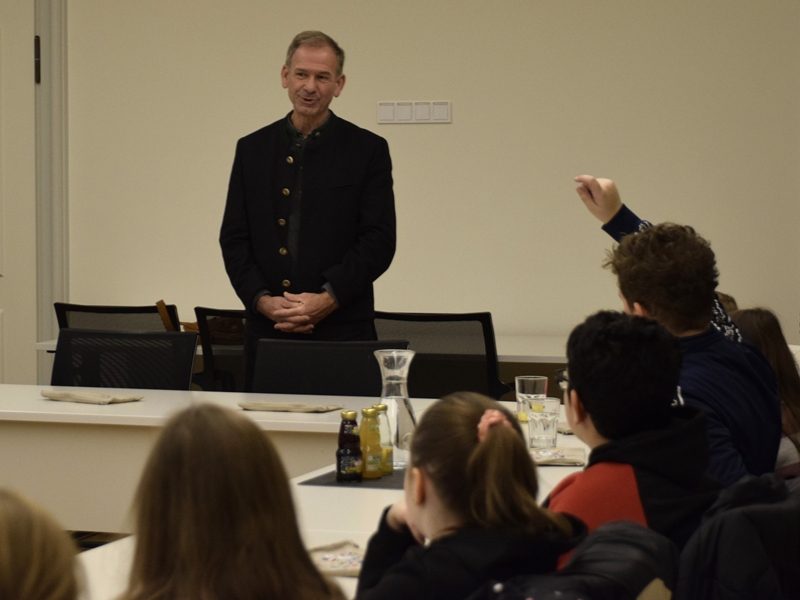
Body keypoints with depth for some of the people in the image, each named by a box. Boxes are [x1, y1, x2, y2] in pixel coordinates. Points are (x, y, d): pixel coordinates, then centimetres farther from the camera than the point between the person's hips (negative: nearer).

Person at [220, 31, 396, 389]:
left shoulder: (368, 151, 3)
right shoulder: (252, 149, 12)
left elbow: (379, 241, -2)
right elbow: (233, 239, 9)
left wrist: (328, 299, -12)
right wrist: (263, 300, -6)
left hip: (342, 330, -2)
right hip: (267, 330, 3)